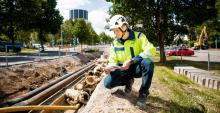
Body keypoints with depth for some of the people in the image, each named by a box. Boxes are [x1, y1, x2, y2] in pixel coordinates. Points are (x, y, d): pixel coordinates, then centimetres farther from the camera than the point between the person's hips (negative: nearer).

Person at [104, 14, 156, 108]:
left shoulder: (138, 36, -10)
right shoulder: (114, 43, 2)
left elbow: (151, 51, -25)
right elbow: (113, 60, 5)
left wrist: (131, 61, -33)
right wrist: (110, 67, -21)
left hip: (138, 68, -3)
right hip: (124, 70, 3)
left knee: (148, 62, -37)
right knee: (108, 83, -20)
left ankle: (143, 93, -17)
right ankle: (128, 81, 10)